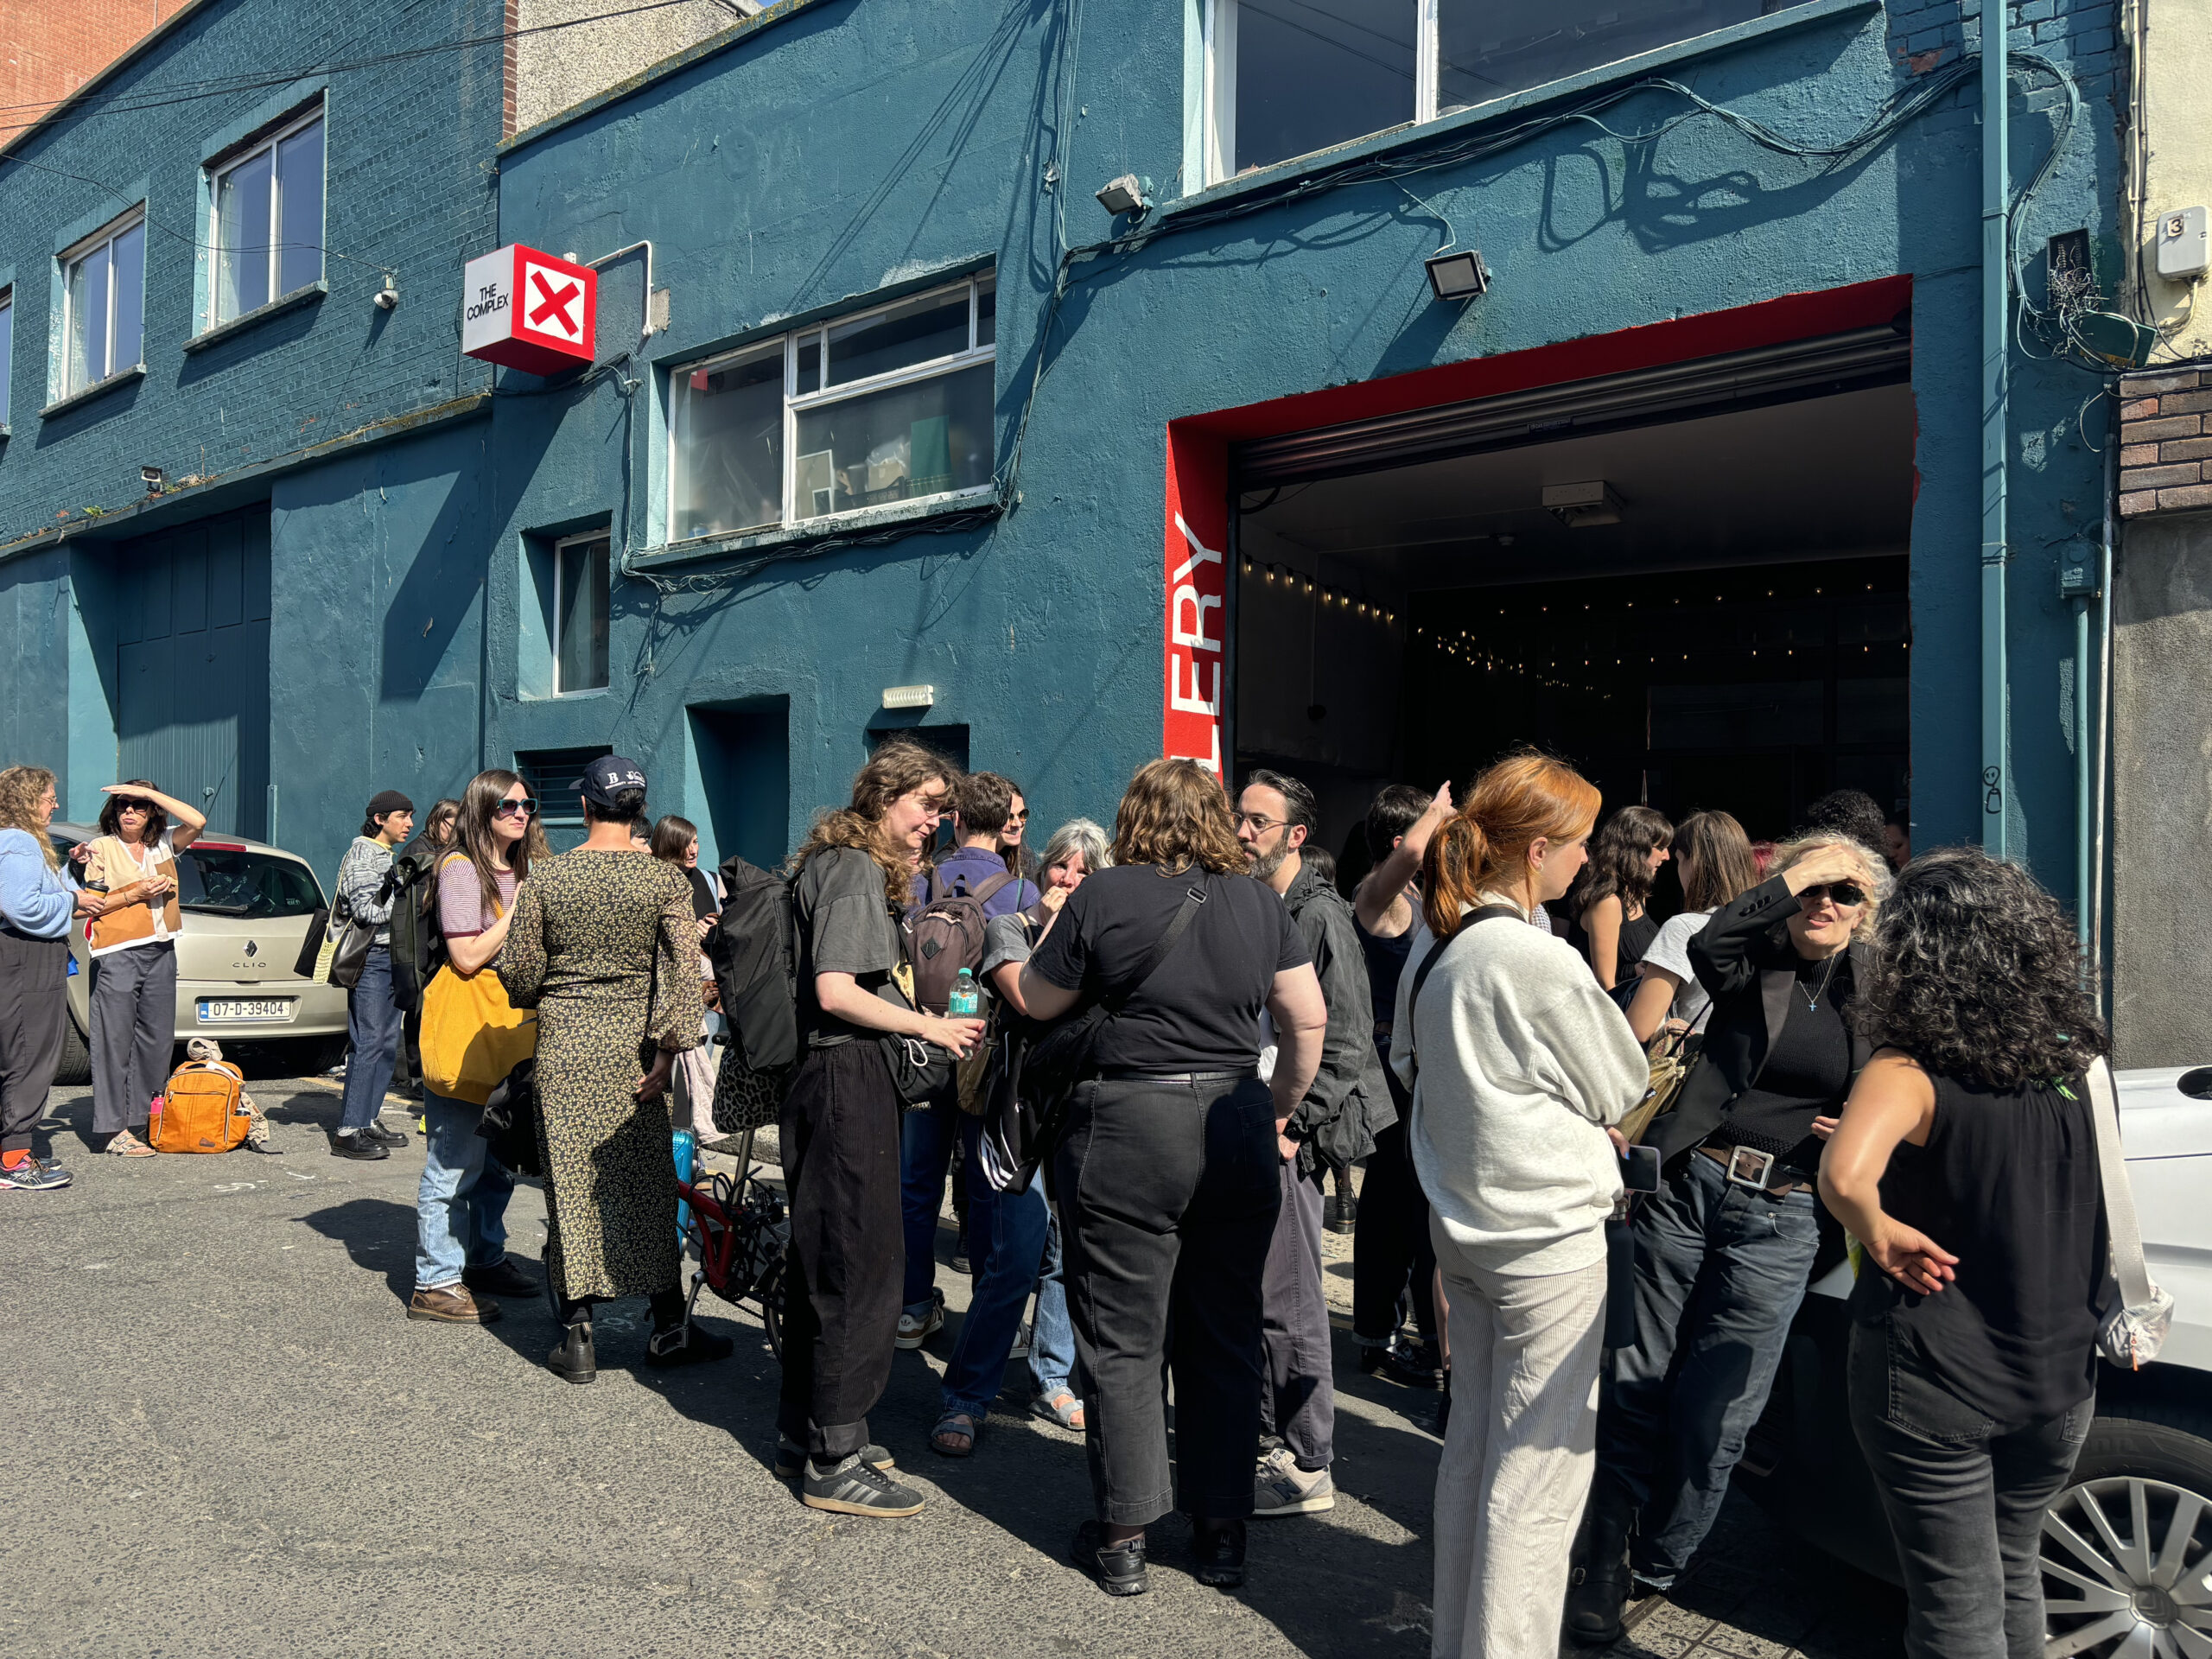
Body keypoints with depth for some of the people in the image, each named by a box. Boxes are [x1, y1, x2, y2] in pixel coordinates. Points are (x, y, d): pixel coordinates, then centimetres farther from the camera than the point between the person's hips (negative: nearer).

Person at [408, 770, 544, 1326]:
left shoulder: (524, 870, 18)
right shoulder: (462, 869, -10)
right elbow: (468, 957, -17)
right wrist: (519, 910, -14)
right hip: (464, 1026, -9)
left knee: (501, 1155, 15)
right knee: (456, 1163, -6)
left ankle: (485, 1258, 28)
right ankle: (437, 1283, 1)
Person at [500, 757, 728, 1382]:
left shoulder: (544, 878, -2)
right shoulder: (666, 878, -4)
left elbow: (519, 977, 1)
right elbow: (683, 968, -13)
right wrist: (667, 1051, -11)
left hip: (563, 1042, 0)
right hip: (633, 1042, 0)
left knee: (570, 1184, 7)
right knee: (647, 1184, 10)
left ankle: (576, 1336, 12)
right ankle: (669, 1326, 17)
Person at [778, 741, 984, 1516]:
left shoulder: (838, 864, 19)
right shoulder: (857, 869, -12)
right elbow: (836, 991, -21)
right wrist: (929, 1026, -13)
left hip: (826, 1078, 11)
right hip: (849, 1080, -11)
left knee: (821, 1255, 16)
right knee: (861, 1261, -5)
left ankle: (805, 1432, 27)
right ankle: (834, 1461, 3)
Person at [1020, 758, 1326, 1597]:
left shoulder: (1105, 896, -6)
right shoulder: (1259, 900, 4)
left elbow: (1038, 1001, 2)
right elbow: (1307, 1017, 4)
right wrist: (1280, 1110, 15)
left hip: (1126, 1128, -4)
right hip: (1235, 1132, 4)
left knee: (1121, 1342, 8)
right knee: (1225, 1339, 14)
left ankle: (1122, 1536, 16)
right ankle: (1222, 1530, 23)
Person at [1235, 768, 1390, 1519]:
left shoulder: (1320, 916, -10)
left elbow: (1345, 1042, -13)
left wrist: (1294, 1123, -16)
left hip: (1286, 1138, -8)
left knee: (1287, 1302, -3)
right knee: (1244, 1293, 15)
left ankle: (1309, 1469, 8)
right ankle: (1263, 1434, 30)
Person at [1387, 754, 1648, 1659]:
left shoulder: (1431, 946, 3)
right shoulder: (1543, 961, -20)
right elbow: (1622, 1088, -8)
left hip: (1461, 1225, 8)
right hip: (1548, 1237, -8)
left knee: (1471, 1442, 19)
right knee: (1539, 1467, 3)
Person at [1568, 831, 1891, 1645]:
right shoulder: (1756, 965, 3)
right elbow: (1709, 945, -20)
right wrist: (1797, 873, -14)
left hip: (1780, 1218, 0)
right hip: (1687, 1184, 0)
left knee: (1712, 1415, 3)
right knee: (1637, 1382, 5)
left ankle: (1652, 1572, 23)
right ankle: (1602, 1561, 20)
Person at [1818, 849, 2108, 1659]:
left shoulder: (1910, 1074, -20)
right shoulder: (2071, 1064, -1)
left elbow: (1843, 1176, -40)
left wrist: (1881, 1234, -21)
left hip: (1934, 1384, -6)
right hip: (2058, 1379, 6)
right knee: (2014, 1575, 26)